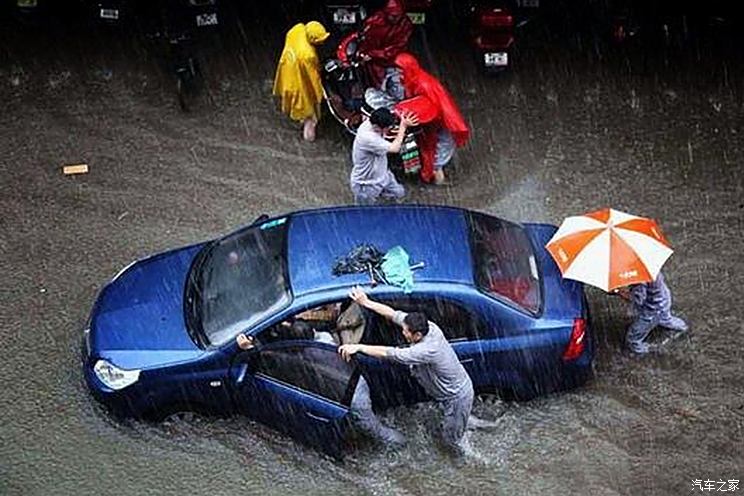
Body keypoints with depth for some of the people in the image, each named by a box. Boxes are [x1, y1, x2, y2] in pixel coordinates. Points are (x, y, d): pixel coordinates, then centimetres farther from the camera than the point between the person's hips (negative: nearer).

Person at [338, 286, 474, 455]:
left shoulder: (426, 351, -40)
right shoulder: (428, 327, -16)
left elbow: (389, 353, -39)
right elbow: (394, 314, -10)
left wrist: (358, 347, -35)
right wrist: (366, 302, -13)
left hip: (457, 398, -7)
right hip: (458, 387, 8)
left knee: (451, 438, 16)